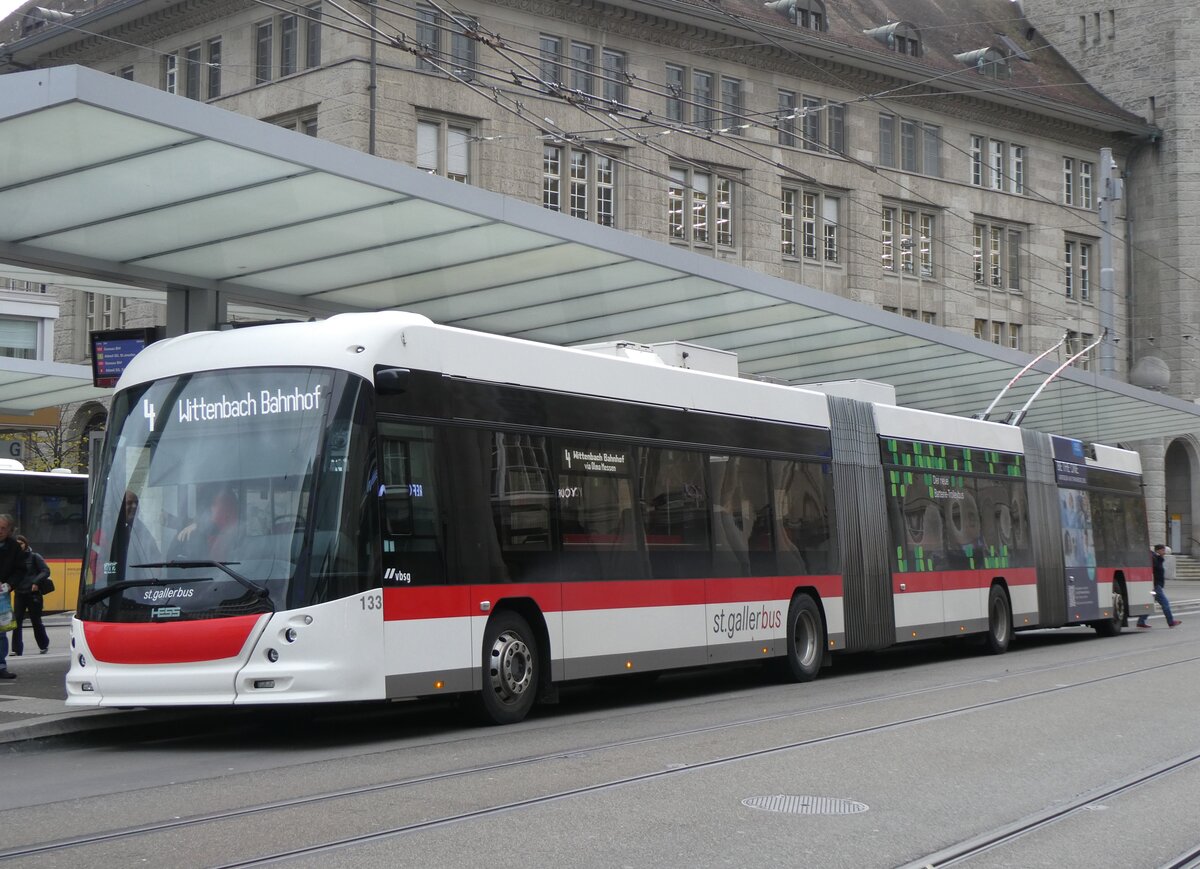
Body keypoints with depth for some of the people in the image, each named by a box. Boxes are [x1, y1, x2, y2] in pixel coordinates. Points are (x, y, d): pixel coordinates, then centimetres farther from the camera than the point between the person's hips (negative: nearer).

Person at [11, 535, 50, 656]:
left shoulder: (34, 557, -3)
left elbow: (46, 571, -7)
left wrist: (36, 582, -20)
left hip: (33, 594, -3)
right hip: (19, 594, 3)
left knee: (36, 621, 7)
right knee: (17, 622, -4)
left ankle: (44, 645, 26)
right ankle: (17, 650, -1)